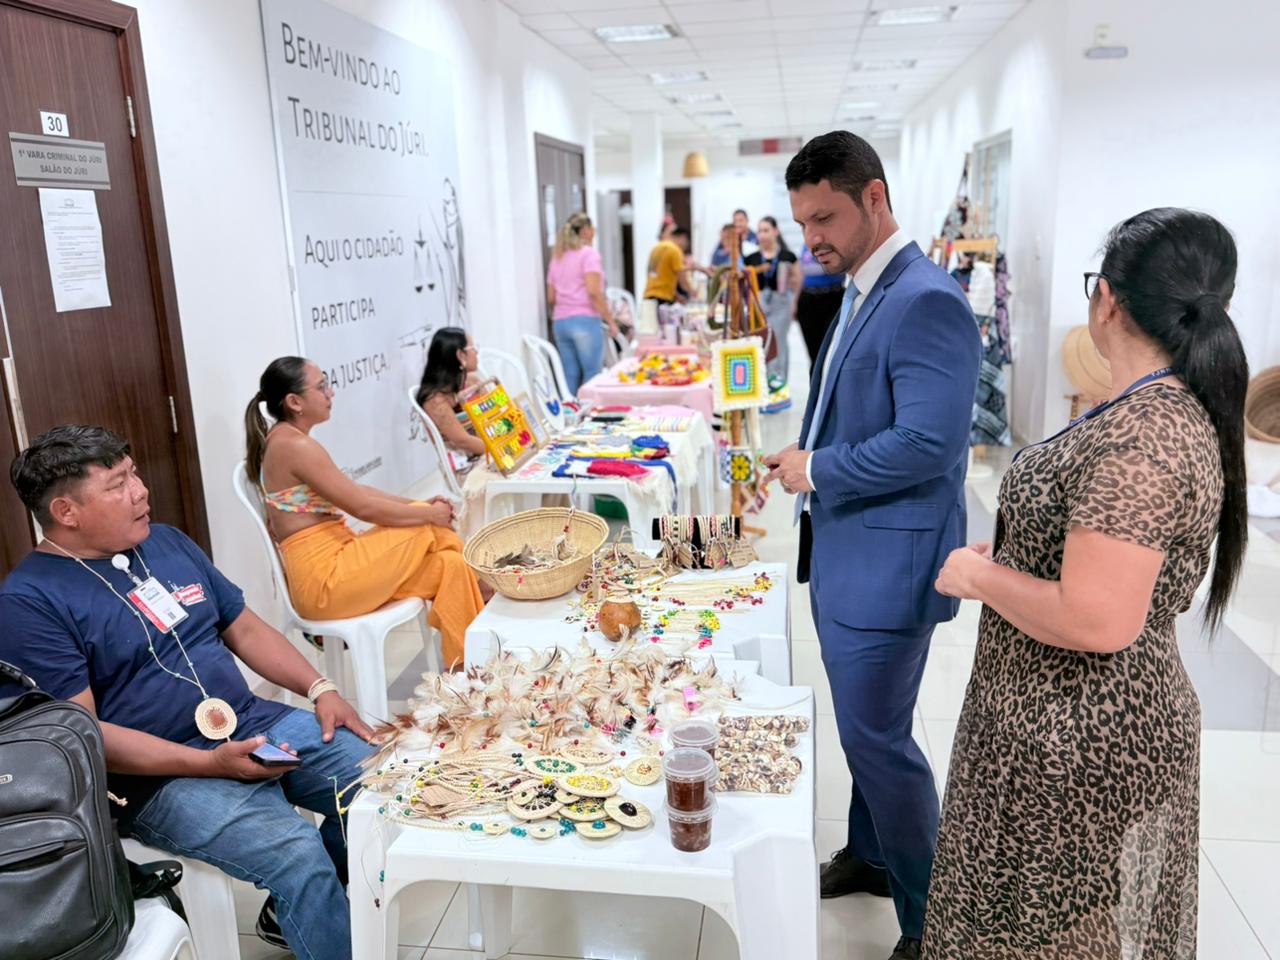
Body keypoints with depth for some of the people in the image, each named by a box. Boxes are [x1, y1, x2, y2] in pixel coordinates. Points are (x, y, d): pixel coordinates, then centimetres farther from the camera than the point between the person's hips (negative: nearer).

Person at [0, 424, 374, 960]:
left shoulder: (167, 541, 10)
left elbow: (244, 628, 14)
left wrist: (319, 689, 0)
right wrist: (210, 763, -23)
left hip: (259, 725, 7)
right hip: (160, 777, -7)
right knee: (298, 855, -28)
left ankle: (293, 909, 16)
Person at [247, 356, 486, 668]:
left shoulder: (285, 440, 14)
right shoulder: (296, 446, -18)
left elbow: (354, 490, 17)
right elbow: (364, 507, -19)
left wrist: (418, 504, 8)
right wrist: (429, 513, -6)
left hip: (326, 572, 9)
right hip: (325, 581, -9)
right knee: (428, 527, -7)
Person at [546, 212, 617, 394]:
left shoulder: (557, 257, 17)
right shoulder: (588, 253, -2)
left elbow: (551, 298, 16)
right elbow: (593, 291, -13)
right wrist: (610, 320, -10)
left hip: (559, 323, 7)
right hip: (585, 320, -7)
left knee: (570, 375, 8)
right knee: (593, 375, -3)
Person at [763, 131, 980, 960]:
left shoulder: (926, 301, -20)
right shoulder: (862, 292, 11)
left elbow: (928, 442, -27)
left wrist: (815, 470, -17)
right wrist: (805, 463, 7)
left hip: (888, 562, -9)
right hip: (842, 552, 9)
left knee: (877, 735, 1)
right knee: (863, 724, 22)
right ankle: (871, 856, 43)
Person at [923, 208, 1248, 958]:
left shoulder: (1143, 436, -28)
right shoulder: (1173, 411, 3)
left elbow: (1097, 620, -31)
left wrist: (980, 574, -17)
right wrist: (1009, 558, 8)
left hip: (1079, 744, -9)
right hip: (1084, 723, 9)